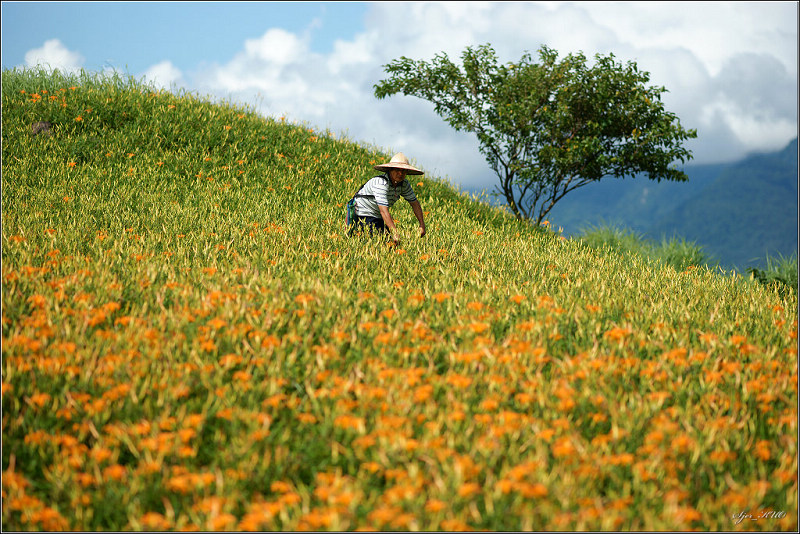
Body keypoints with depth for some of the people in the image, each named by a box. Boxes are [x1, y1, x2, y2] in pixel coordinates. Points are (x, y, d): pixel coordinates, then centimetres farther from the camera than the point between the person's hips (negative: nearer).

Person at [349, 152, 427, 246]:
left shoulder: (404, 184, -7)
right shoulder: (381, 183, -32)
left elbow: (415, 203, 5)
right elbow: (384, 211, -39)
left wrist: (422, 225, -6)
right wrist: (395, 233, -45)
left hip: (378, 217, 8)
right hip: (364, 216, -8)